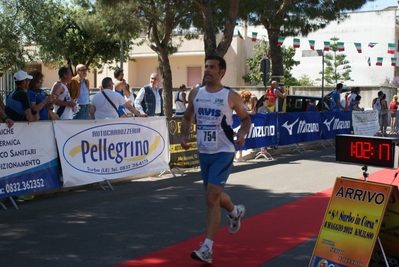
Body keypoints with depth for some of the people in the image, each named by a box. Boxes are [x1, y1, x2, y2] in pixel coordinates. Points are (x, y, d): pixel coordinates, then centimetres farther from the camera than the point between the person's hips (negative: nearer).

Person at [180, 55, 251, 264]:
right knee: (214, 195, 19)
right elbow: (187, 117, 16)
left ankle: (207, 249, -10)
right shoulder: (195, 94, 3)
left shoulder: (231, 96, -8)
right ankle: (236, 212, 53)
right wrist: (184, 135, -1)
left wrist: (243, 133, -15)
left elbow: (245, 117, 5)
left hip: (223, 152, -5)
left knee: (212, 197, -14)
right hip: (203, 152, 6)